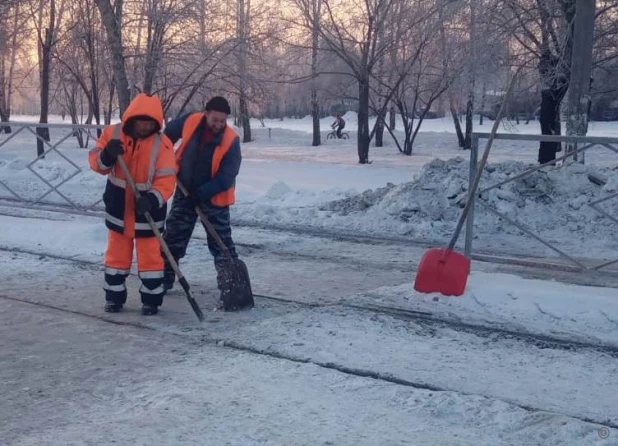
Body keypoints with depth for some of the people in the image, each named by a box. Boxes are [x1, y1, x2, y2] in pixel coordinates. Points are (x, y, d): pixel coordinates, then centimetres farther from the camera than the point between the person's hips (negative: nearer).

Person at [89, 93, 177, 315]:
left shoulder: (162, 144, -16)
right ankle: (114, 297, 28)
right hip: (118, 206, 3)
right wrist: (106, 156, -27)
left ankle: (151, 300, 17)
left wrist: (153, 199, -37)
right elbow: (95, 162, -4)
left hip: (148, 209, -3)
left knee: (150, 256, 4)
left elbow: (166, 180, -21)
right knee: (117, 254, 14)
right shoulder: (112, 133, -7)